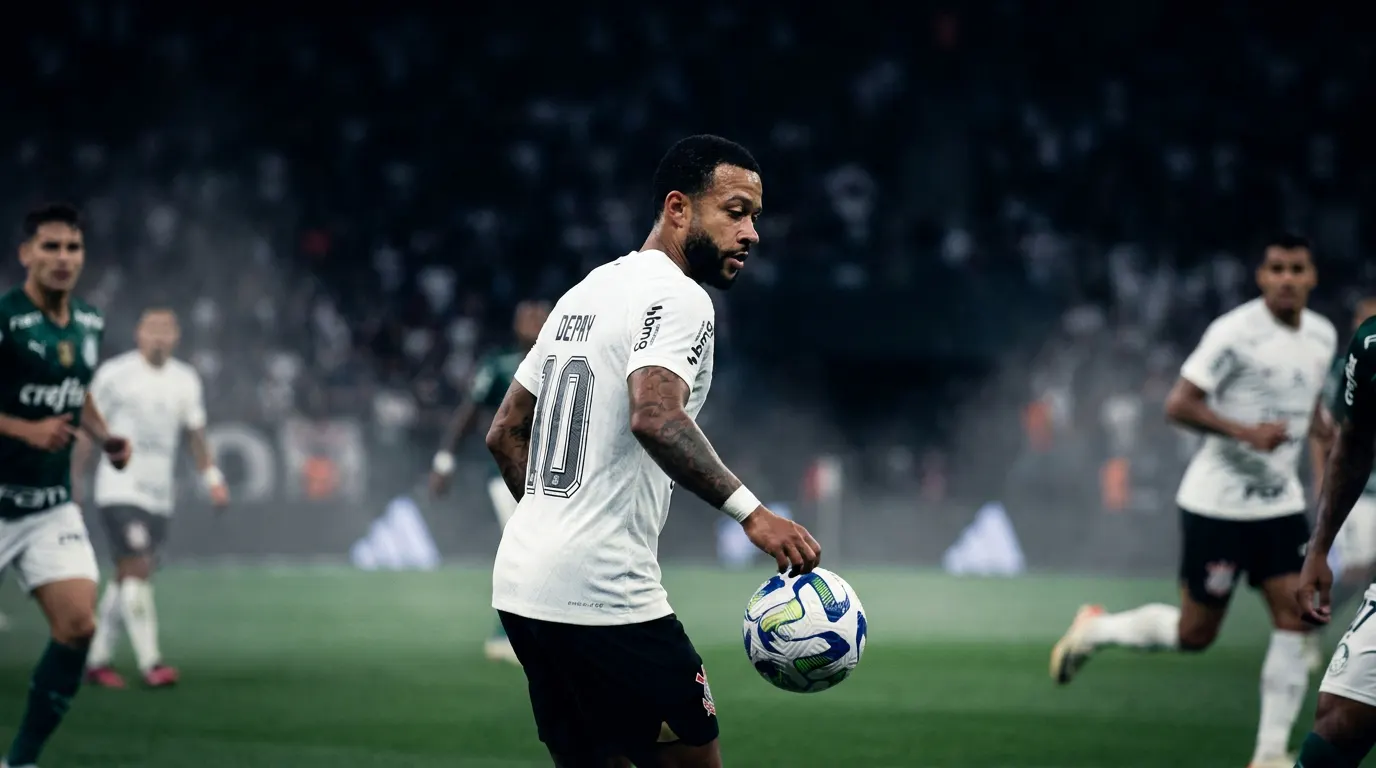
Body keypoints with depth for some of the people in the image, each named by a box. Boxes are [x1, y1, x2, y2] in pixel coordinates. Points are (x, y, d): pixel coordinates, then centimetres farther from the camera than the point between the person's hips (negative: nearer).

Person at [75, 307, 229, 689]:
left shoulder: (186, 380, 8)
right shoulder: (114, 374, -6)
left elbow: (195, 435, 16)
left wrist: (212, 478, 3)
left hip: (159, 496, 5)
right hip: (120, 490, -5)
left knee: (126, 576, 9)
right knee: (139, 569, -16)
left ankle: (97, 661, 17)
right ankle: (150, 664, -17)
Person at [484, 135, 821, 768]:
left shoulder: (584, 294, 18)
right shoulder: (678, 297, -10)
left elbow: (505, 434, 23)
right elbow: (655, 417, -29)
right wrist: (750, 512, -32)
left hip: (519, 579, 9)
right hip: (603, 597, -9)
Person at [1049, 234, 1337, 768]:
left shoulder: (1323, 336, 7)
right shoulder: (1236, 333, -16)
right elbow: (1178, 405, -17)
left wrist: (1329, 437, 4)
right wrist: (1246, 433, -27)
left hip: (1280, 504, 6)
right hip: (1217, 504, -6)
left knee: (1295, 618, -6)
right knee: (1195, 633, 1)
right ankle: (1096, 629, 28)